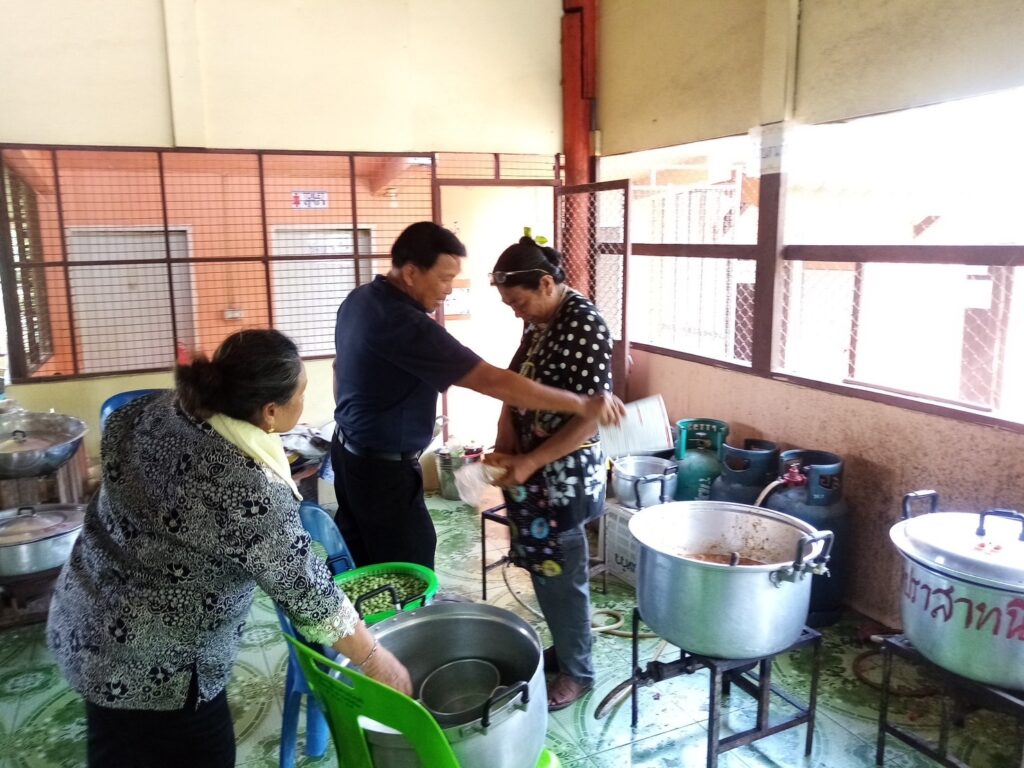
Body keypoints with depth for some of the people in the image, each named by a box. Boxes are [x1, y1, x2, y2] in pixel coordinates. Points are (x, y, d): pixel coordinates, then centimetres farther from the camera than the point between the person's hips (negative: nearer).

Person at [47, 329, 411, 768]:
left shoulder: (155, 410, -9)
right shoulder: (250, 491, -31)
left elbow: (113, 431, 12)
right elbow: (306, 592, -23)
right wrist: (376, 659, -10)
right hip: (149, 666, -8)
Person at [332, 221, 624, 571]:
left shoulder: (359, 299, 1)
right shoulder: (405, 324, -29)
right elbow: (494, 382, -31)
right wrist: (583, 404, -26)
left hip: (350, 452, 10)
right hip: (384, 468, -10)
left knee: (362, 568, 21)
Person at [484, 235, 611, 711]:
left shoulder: (584, 325, -19)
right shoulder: (539, 324, 7)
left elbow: (591, 418, -22)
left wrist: (530, 463, -22)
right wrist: (504, 449, -3)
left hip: (564, 474, -8)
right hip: (532, 469, 8)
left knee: (562, 574, 5)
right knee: (541, 568, 18)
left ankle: (577, 671, 24)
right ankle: (561, 649, 38)